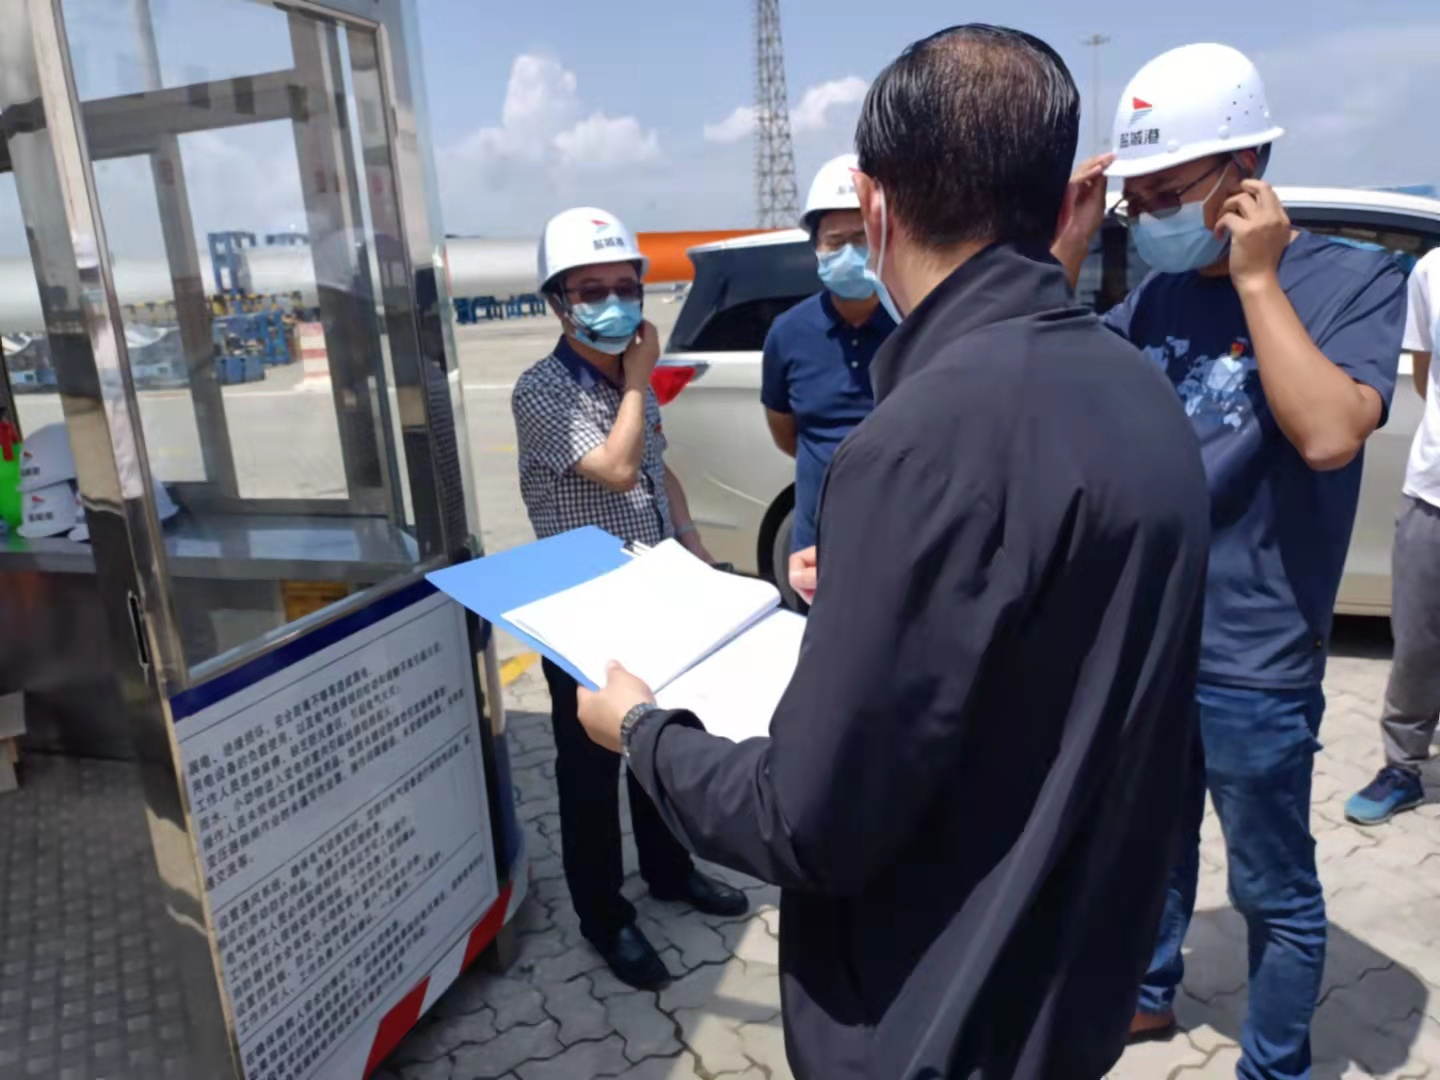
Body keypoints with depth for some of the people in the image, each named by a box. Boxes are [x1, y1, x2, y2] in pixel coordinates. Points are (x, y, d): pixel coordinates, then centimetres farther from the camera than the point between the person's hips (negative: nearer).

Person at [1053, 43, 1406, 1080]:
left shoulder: (1354, 279, -11)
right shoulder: (1162, 292, 4)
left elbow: (1329, 436, -27)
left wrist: (1257, 277, -20)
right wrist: (1068, 249, -6)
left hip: (1252, 667, -5)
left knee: (1274, 893, 13)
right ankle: (1150, 994, 48)